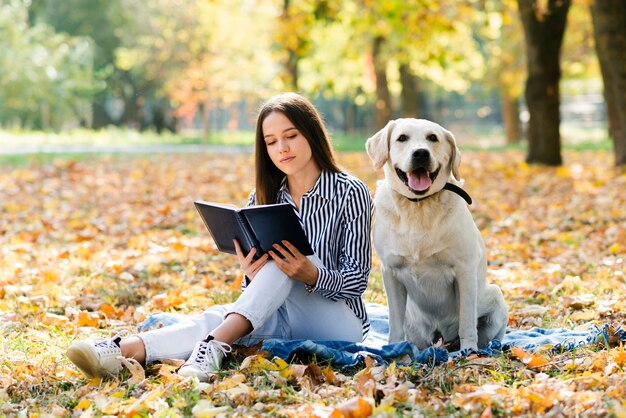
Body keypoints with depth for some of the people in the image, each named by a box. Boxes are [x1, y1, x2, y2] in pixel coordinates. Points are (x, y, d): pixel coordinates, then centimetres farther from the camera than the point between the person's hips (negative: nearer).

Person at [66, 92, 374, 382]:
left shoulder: (350, 193, -6)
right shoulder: (262, 198, 9)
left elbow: (357, 279, -8)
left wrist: (312, 275, -29)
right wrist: (251, 276, -19)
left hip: (338, 322, -3)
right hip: (284, 318, 3)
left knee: (282, 257, -30)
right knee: (218, 316, -29)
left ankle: (214, 344, -44)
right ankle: (124, 349, -51)